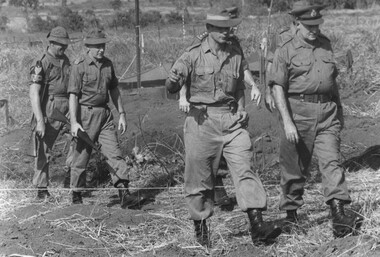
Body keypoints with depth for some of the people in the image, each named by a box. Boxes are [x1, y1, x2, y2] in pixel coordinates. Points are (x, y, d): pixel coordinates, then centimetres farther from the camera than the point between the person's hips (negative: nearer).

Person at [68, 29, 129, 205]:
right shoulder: (79, 66, -9)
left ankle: (123, 187, -11)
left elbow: (114, 91, 18)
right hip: (85, 113, -5)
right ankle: (76, 195, 16)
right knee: (81, 156, 4)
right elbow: (73, 95, -11)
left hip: (104, 113, 5)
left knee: (114, 151, -6)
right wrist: (74, 122, -17)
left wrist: (121, 114, 14)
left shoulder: (108, 64, 9)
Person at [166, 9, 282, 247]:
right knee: (200, 176, 2)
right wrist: (173, 82, -28)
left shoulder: (235, 54, 11)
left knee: (244, 169, -7)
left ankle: (257, 225, -9)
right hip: (202, 120, -3)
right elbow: (172, 87, -5)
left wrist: (241, 109, 8)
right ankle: (200, 225, 18)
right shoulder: (193, 55, -2)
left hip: (231, 119, 3)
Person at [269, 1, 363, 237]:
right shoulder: (286, 51, -3)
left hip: (327, 112, 4)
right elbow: (278, 87, -7)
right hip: (299, 113, -3)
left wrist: (339, 109, 25)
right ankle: (291, 215, 21)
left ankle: (339, 215, -16)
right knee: (295, 167, 5)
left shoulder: (326, 44, 14)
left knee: (331, 160, -9)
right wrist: (287, 122, -15)